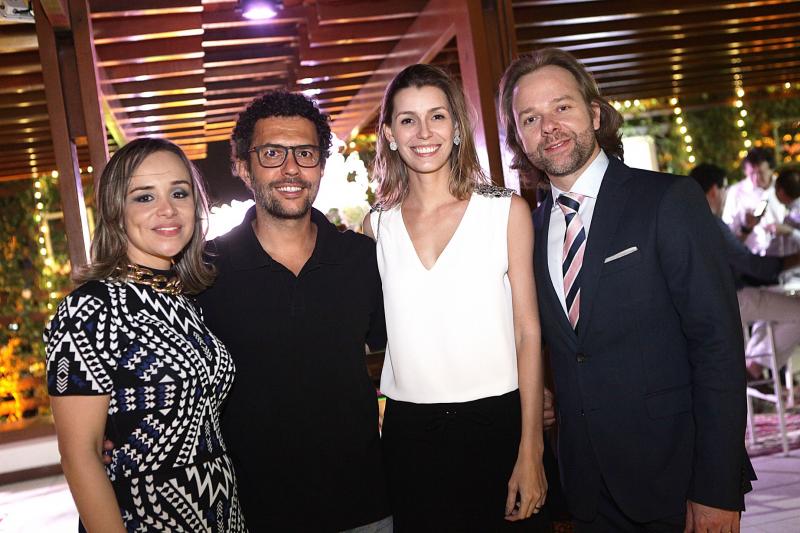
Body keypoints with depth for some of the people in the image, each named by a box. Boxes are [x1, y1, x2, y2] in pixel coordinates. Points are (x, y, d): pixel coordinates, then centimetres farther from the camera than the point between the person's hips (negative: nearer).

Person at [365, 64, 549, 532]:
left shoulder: (507, 211, -2)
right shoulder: (377, 226, 4)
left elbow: (528, 331, -3)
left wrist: (530, 451, -8)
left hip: (498, 422, -1)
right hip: (408, 432, 2)